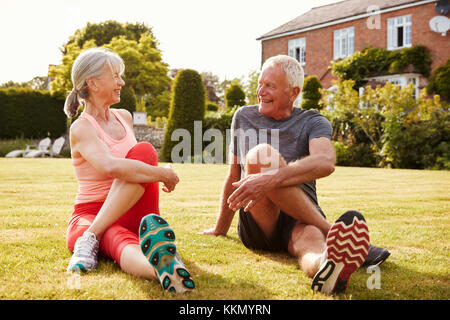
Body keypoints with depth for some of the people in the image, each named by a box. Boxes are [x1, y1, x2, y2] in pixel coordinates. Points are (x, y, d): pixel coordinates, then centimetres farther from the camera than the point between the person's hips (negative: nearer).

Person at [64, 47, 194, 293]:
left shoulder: (125, 117, 15)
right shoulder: (81, 128, -10)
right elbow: (111, 167, -30)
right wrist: (163, 174, -21)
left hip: (131, 217, 5)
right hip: (89, 216, -5)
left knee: (144, 151, -23)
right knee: (120, 241, -42)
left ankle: (90, 241, -33)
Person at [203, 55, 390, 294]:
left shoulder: (313, 122, 5)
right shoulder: (243, 117, 17)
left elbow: (326, 163, -19)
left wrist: (271, 179, -34)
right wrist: (220, 229, 30)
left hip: (299, 221, -1)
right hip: (257, 226, 1)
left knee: (310, 238, -39)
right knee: (261, 153, -27)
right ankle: (334, 233, -35)